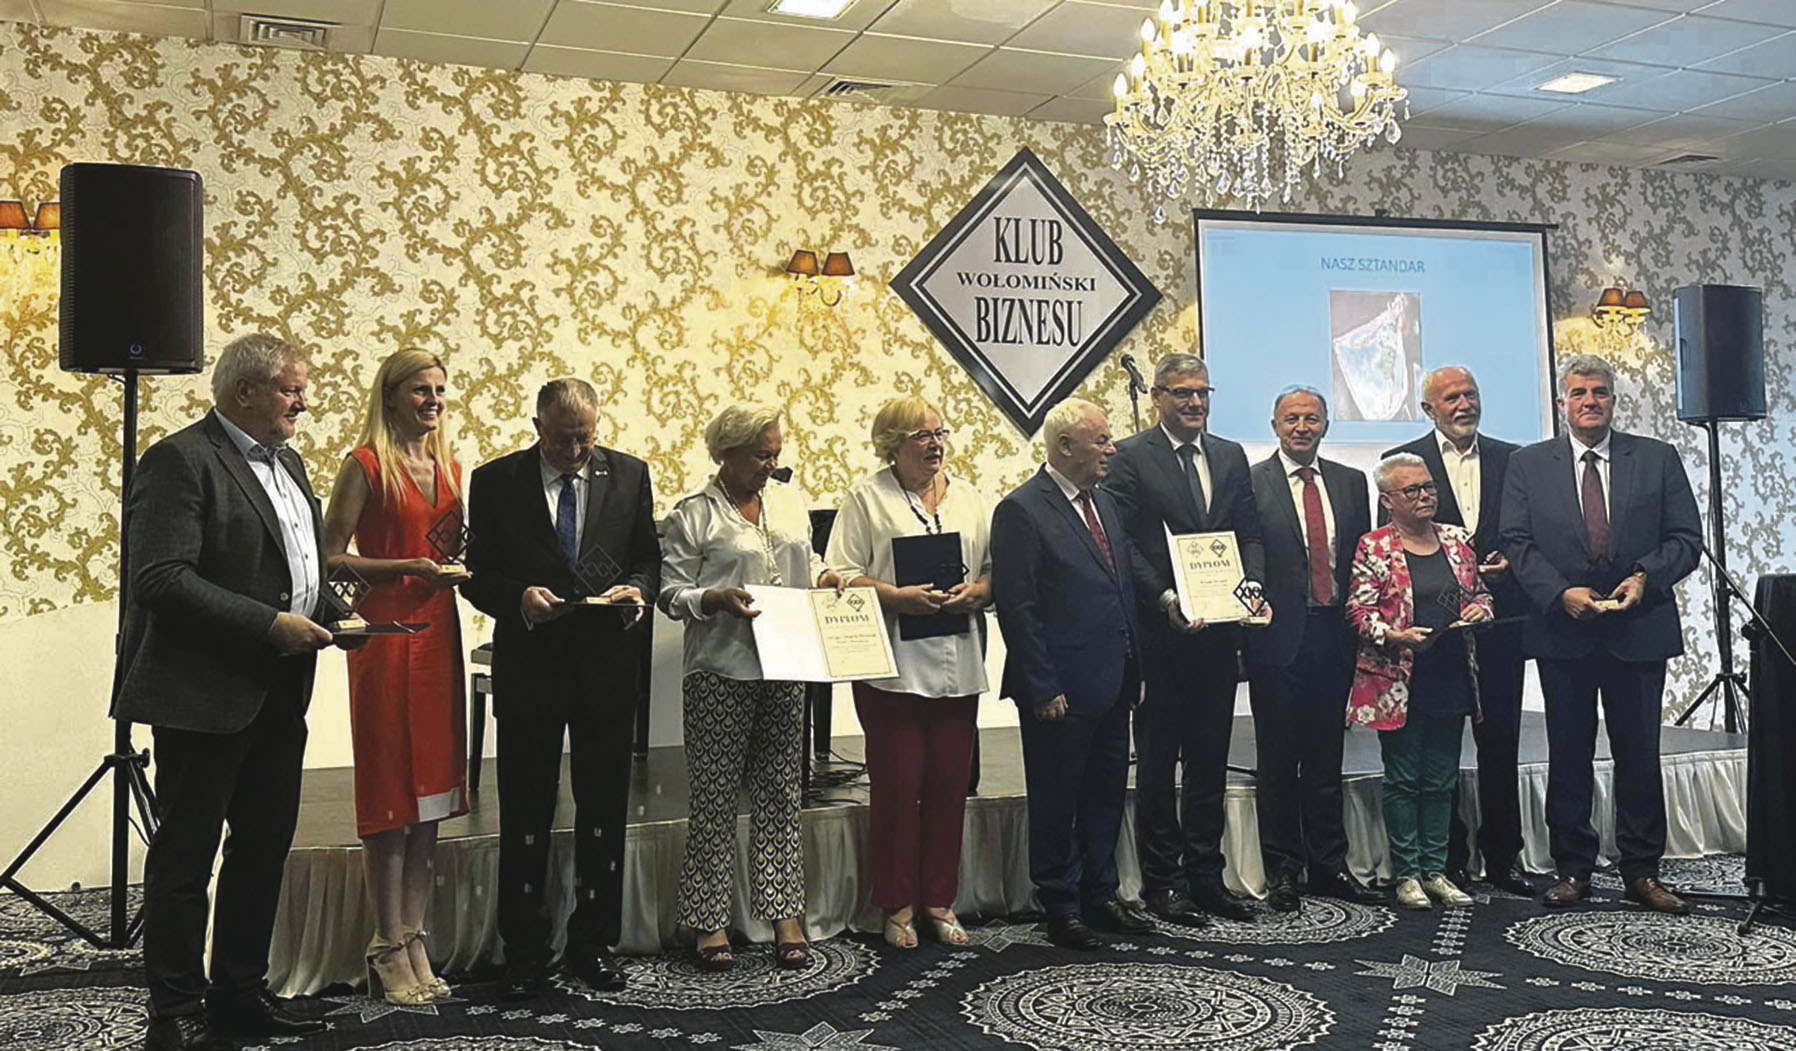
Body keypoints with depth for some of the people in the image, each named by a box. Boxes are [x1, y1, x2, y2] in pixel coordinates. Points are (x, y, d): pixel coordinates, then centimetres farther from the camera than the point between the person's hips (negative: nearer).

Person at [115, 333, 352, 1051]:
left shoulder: (285, 462, 16)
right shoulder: (179, 461, -12)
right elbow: (160, 579, -21)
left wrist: (330, 612, 7)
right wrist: (269, 625, -21)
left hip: (278, 696, 9)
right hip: (205, 694, -9)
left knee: (265, 848, 15)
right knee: (185, 857, 2)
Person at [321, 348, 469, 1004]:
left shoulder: (449, 466, 14)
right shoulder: (366, 465, -5)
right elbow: (330, 559, -8)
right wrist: (407, 567, -17)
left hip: (439, 635, 6)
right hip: (386, 635, -6)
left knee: (430, 798, 8)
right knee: (391, 801, -2)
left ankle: (415, 943, 16)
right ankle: (390, 954, 7)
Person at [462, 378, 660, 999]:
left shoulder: (629, 476, 5)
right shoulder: (495, 482, 0)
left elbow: (650, 558, 10)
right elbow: (476, 575, 0)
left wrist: (638, 589, -11)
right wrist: (518, 597, -19)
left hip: (608, 663, 2)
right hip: (529, 665, -2)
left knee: (604, 813, 10)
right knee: (525, 817, 6)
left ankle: (593, 946, 23)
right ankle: (524, 954, 19)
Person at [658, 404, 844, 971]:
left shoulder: (790, 505, 15)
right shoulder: (694, 514, -2)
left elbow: (807, 564, 26)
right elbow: (671, 593, -3)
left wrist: (826, 578, 5)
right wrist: (715, 598, -20)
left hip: (783, 669, 5)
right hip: (719, 672, -5)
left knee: (780, 792, 7)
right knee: (715, 796, 1)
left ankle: (785, 914, 14)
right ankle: (709, 920, 11)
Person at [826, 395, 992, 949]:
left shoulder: (968, 498, 14)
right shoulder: (867, 498, 1)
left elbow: (995, 569, 15)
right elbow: (841, 575, -6)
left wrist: (975, 592, -6)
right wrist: (898, 597, -18)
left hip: (958, 666, 4)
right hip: (893, 667, -4)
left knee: (949, 784, 8)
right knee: (897, 784, 1)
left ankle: (940, 900, 22)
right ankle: (897, 906, 15)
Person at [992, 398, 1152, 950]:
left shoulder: (1104, 502, 13)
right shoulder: (1022, 510, -13)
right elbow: (1017, 608, -15)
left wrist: (1135, 667, 13)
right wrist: (1043, 689, -17)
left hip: (1112, 684, 8)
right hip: (1061, 692, -8)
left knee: (1106, 795, 17)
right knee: (1056, 801, 6)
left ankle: (1100, 894, 31)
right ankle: (1060, 907, 19)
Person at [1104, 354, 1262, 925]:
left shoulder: (1231, 456, 14)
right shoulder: (1131, 456, -3)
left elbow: (1250, 533, 13)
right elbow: (1123, 542, -9)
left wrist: (1253, 585, -5)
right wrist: (1164, 598, -19)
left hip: (1218, 634, 5)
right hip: (1160, 635, -5)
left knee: (1210, 760, 12)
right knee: (1157, 763, 5)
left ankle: (1205, 874, 23)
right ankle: (1161, 880, 14)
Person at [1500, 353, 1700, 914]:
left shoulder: (1657, 458, 7)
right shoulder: (1528, 465, 5)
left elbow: (1687, 538, 4)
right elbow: (1517, 543, -1)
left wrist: (1645, 577, -14)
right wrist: (1561, 592, -15)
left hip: (1639, 629, 0)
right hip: (1563, 633, 0)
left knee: (1639, 755, 7)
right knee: (1568, 757, 7)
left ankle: (1642, 871, 18)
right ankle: (1572, 869, 16)